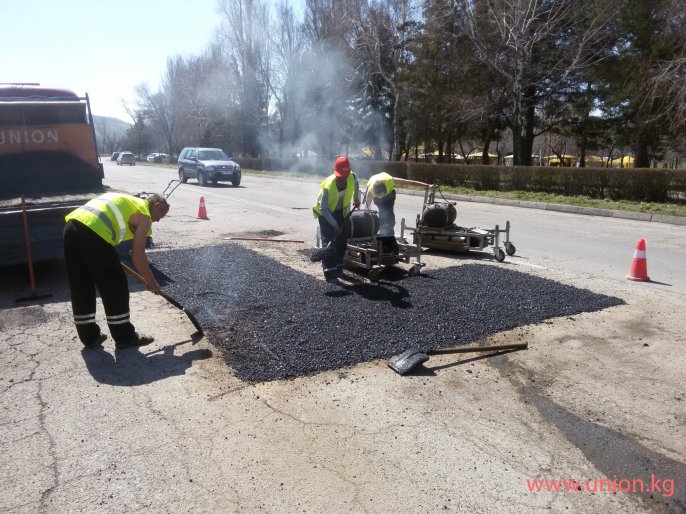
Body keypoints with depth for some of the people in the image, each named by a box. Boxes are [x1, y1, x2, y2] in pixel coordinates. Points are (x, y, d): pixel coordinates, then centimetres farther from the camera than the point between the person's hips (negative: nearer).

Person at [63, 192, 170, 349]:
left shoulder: (127, 201, 31)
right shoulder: (144, 214, 7)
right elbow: (137, 256, 2)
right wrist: (151, 282, 13)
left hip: (72, 227, 9)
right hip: (92, 234, -9)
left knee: (80, 289, 16)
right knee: (115, 289, 6)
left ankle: (90, 337, 28)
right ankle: (125, 337, 16)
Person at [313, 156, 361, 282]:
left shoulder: (352, 177, -22)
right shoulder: (328, 186, -35)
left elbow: (356, 184, 7)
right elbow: (323, 209, -27)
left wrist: (356, 198, 7)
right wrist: (334, 225, -27)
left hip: (342, 212, 5)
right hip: (326, 213, -5)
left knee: (342, 240, 10)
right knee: (328, 241, -12)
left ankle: (338, 267, 26)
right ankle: (330, 271, -10)